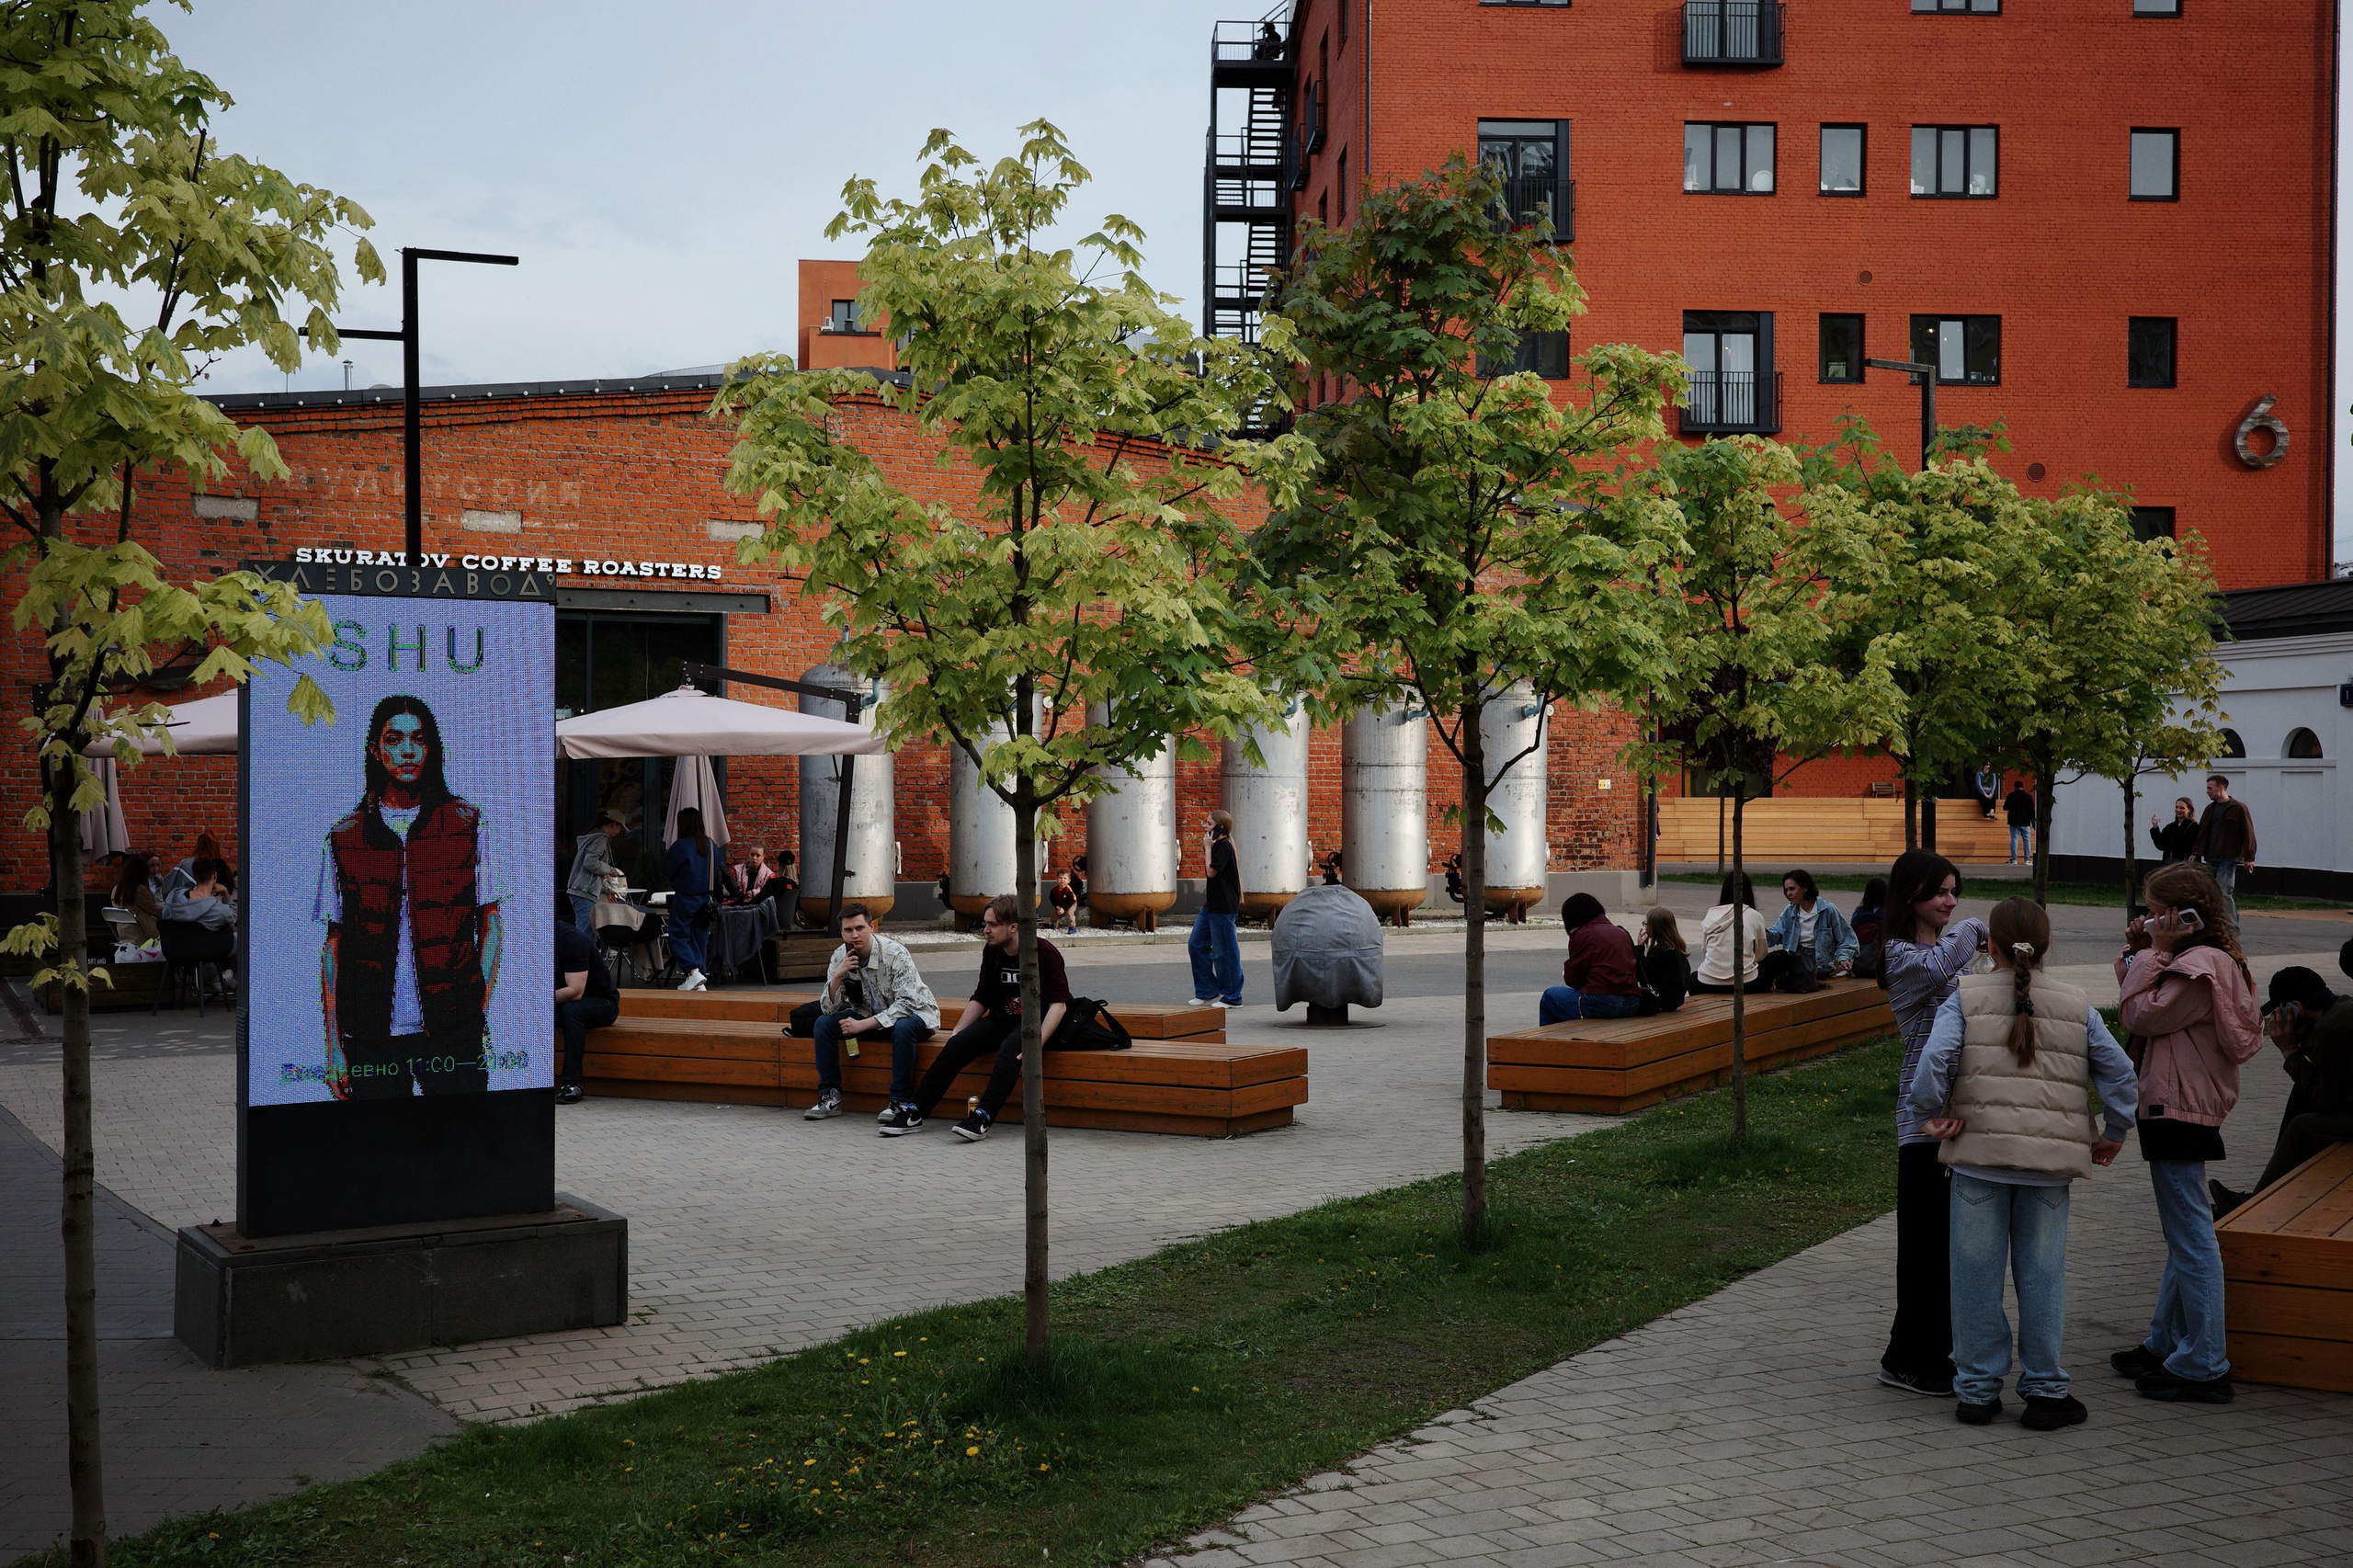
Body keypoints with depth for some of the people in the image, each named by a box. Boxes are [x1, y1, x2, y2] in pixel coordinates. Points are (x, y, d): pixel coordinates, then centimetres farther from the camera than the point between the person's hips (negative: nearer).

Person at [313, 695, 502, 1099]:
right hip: (372, 1036, 1)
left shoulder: (467, 824, 4)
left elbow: (489, 925, 6)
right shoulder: (344, 838, 5)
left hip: (453, 1032, -1)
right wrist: (334, 1045, 1)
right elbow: (333, 946, 7)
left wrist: (481, 1011, -5)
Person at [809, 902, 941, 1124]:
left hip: (912, 1014, -5)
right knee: (823, 1024, -13)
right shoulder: (840, 957, -9)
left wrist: (863, 1025, -32)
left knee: (902, 1027, -39)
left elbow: (905, 1004, -29)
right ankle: (830, 1096, -7)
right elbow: (828, 1009, -9)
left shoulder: (895, 953, -24)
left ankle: (901, 1101, -28)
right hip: (872, 1015, 6)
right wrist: (837, 976, -27)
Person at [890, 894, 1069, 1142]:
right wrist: (959, 1030, -1)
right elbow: (981, 998, 14)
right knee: (958, 1043, -18)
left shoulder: (1045, 953, -14)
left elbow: (1058, 1003, -20)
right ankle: (915, 1114, -20)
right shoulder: (992, 951, 4)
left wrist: (1036, 1044, -31)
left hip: (1037, 1019, -6)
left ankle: (983, 1117, -41)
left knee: (1011, 1048, -36)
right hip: (1002, 1019, 6)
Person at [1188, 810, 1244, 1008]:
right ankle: (1207, 992, 17)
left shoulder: (1223, 846, -13)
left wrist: (1208, 847, -13)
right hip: (1211, 905, 11)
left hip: (1223, 907, -11)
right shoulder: (1218, 845, 15)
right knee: (1196, 945, 10)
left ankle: (1232, 997, 4)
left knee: (1224, 951, -4)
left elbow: (1212, 871, -20)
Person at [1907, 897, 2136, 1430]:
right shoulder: (2077, 1005, 9)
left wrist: (1929, 1115, -4)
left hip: (1979, 1152, -2)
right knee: (2042, 1274, 9)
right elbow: (2119, 1071, 8)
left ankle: (1977, 1390, 12)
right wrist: (2114, 1134, 18)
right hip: (2050, 1163, 2)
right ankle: (2044, 1390, 14)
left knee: (1977, 1272, 6)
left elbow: (1935, 1057, -15)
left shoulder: (1965, 997, 0)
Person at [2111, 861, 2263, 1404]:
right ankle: (2166, 1344, 29)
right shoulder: (2206, 961, 14)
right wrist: (2138, 954, 7)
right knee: (2184, 1236, 18)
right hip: (2180, 1108, 11)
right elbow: (2138, 1012, 17)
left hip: (2180, 1110, -11)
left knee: (2191, 1238, -7)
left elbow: (2142, 1016, -18)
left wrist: (2154, 952, -13)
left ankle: (2204, 1369, -3)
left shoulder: (2200, 965, -18)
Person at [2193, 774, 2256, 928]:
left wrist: (2249, 857, -13)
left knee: (2223, 892, -13)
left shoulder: (2238, 808, -4)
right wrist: (2197, 855, 13)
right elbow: (2201, 833, 18)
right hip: (2211, 860, 7)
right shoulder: (2210, 809, 16)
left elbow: (2248, 834, -7)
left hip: (2229, 859, -7)